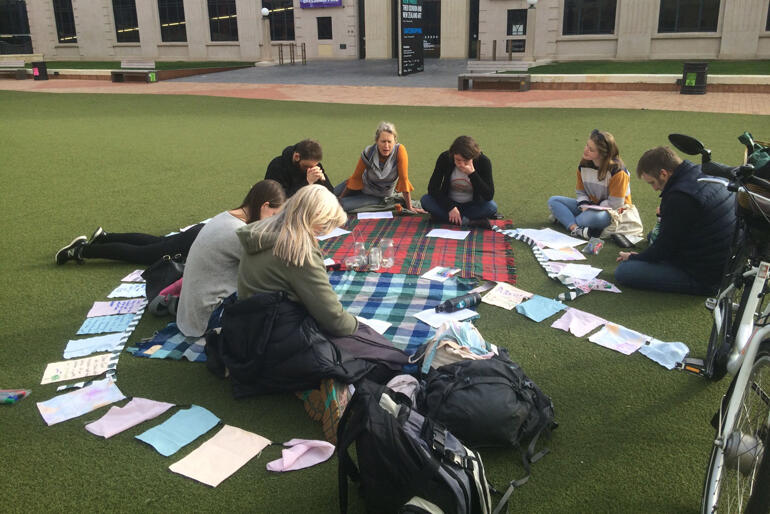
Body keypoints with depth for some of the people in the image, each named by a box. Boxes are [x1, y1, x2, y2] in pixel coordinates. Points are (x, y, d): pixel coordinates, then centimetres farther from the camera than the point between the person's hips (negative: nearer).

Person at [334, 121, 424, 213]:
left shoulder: (400, 150, -30)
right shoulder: (368, 153, -23)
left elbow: (404, 179, -25)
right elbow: (356, 177, -10)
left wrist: (410, 208, -23)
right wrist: (341, 198, -2)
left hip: (382, 194, -2)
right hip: (365, 185, 2)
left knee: (344, 205, -18)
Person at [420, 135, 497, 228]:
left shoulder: (483, 161, -19)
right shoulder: (444, 158, -17)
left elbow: (489, 196, -24)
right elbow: (432, 188, -15)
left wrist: (472, 174, -33)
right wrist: (451, 207, -25)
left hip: (472, 206, -1)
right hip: (449, 202, 2)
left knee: (492, 207, -31)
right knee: (425, 200, -27)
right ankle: (470, 222, -29)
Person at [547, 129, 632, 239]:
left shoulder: (617, 171, -20)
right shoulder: (584, 165, -2)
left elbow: (615, 204, -18)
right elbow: (581, 192, 6)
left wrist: (591, 209, -19)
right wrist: (584, 205, -14)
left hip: (613, 212, -7)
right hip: (592, 206, 7)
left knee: (595, 217, -44)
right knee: (553, 201, -10)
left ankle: (564, 217, -21)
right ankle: (575, 229, -31)